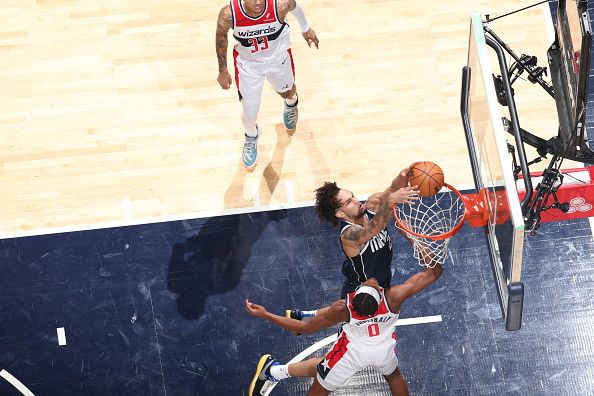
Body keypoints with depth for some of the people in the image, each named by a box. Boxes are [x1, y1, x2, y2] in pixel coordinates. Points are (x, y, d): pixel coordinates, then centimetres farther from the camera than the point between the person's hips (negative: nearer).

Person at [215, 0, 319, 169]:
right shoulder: (228, 14, -35)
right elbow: (221, 36, -12)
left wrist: (306, 29, 10)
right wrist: (223, 70, -1)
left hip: (278, 57, 1)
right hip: (248, 64, -1)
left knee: (286, 91, 30)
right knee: (250, 112, 8)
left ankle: (291, 102, 71)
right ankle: (251, 137, 47)